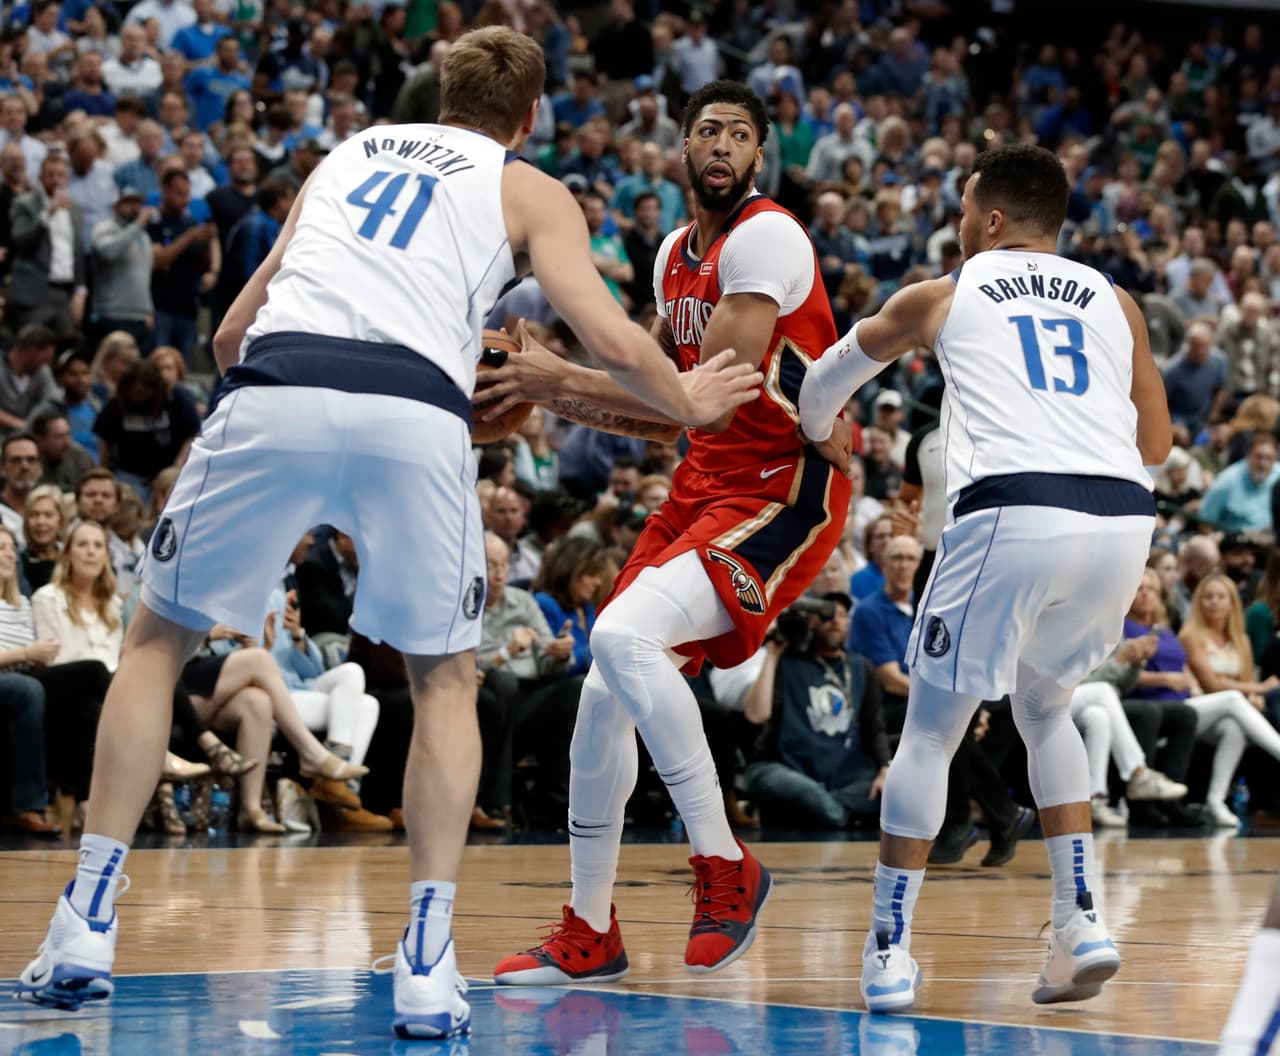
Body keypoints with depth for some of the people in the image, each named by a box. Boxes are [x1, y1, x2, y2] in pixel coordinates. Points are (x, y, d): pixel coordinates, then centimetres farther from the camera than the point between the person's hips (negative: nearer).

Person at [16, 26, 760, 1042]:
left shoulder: (346, 153, 33)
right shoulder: (530, 191, 23)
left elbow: (232, 334, 35)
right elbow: (615, 341, 12)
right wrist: (689, 402, 32)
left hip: (274, 392, 2)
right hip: (415, 414, -2)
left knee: (158, 641, 19)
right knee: (447, 681, 18)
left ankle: (86, 927, 12)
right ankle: (427, 964, 7)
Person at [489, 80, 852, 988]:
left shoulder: (766, 238, -14)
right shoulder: (676, 255, 14)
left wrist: (568, 381, -20)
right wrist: (554, 395, 8)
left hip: (784, 488, -9)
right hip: (706, 485, 9)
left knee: (626, 638, -28)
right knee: (605, 696, 6)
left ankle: (725, 868, -14)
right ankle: (589, 935, 19)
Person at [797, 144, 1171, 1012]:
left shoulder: (942, 296, 18)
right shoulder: (1113, 302, 22)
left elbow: (829, 378, 35)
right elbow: (1157, 443, 26)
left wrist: (816, 434, 56)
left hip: (1012, 515, -4)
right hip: (1123, 519, 4)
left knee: (931, 730, 11)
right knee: (1045, 706, 27)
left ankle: (890, 953, 9)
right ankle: (1083, 924, 15)